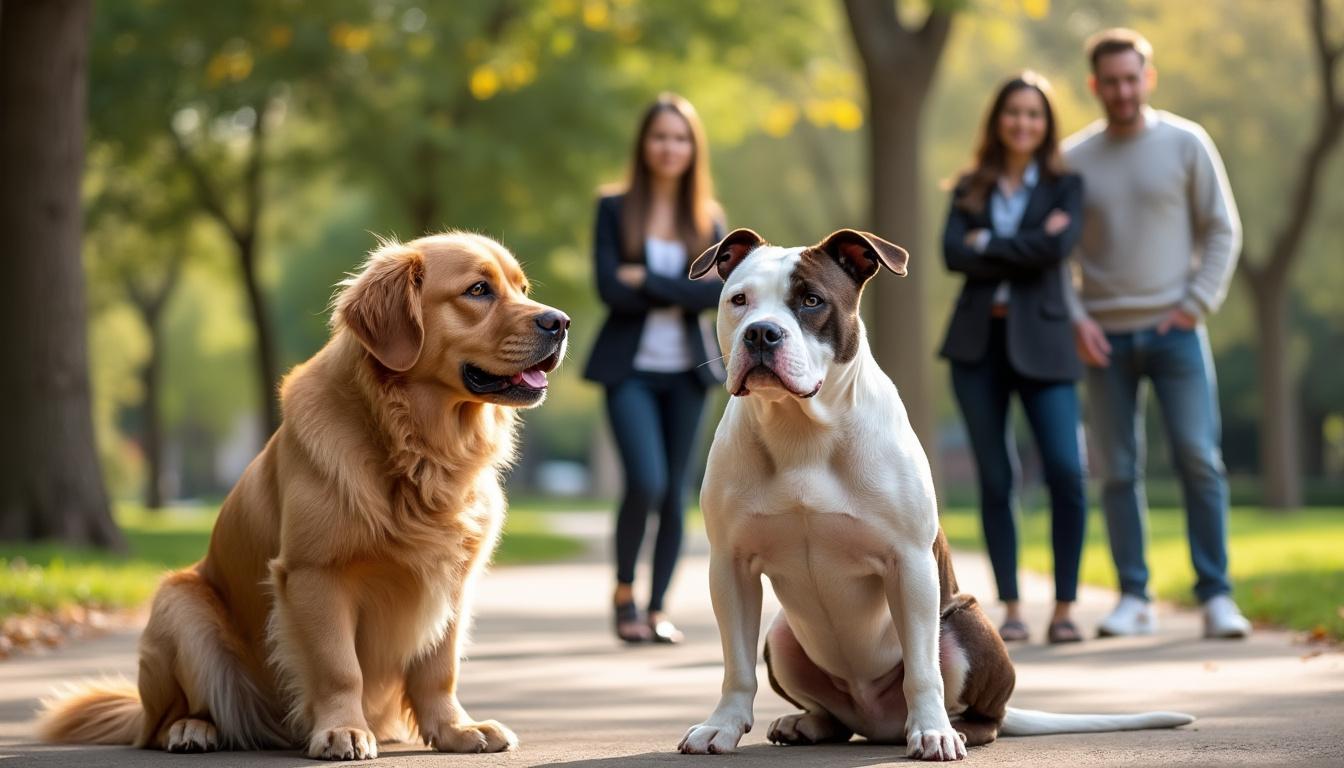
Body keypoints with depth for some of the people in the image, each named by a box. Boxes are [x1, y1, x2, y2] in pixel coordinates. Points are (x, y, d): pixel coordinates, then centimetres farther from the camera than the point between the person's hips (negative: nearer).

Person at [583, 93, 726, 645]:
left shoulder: (709, 218, 8)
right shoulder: (614, 210, 2)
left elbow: (718, 291, -7)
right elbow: (610, 289, -9)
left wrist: (648, 280, -13)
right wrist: (680, 294, -8)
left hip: (687, 370, 3)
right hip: (631, 367, -3)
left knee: (675, 491, 3)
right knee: (646, 482, -17)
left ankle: (657, 609, 13)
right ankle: (623, 590, 6)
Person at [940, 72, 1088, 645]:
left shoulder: (1064, 185, 7)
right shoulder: (970, 189, 12)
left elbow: (1058, 247, -11)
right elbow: (953, 253, -4)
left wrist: (989, 244, -6)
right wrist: (1025, 248, -9)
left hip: (1040, 342, -2)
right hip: (978, 342, 2)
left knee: (1066, 471, -13)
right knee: (995, 479, 3)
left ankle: (1064, 607, -4)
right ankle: (1011, 608, 10)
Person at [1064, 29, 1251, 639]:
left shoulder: (1186, 144, 2)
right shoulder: (1074, 159, 5)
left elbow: (1222, 230, 4)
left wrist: (1196, 303, -6)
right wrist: (1074, 318, -4)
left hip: (1174, 331, -1)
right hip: (1106, 338, 1)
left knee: (1200, 461, -7)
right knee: (1119, 472, 2)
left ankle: (1216, 597, -2)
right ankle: (1133, 599, 9)